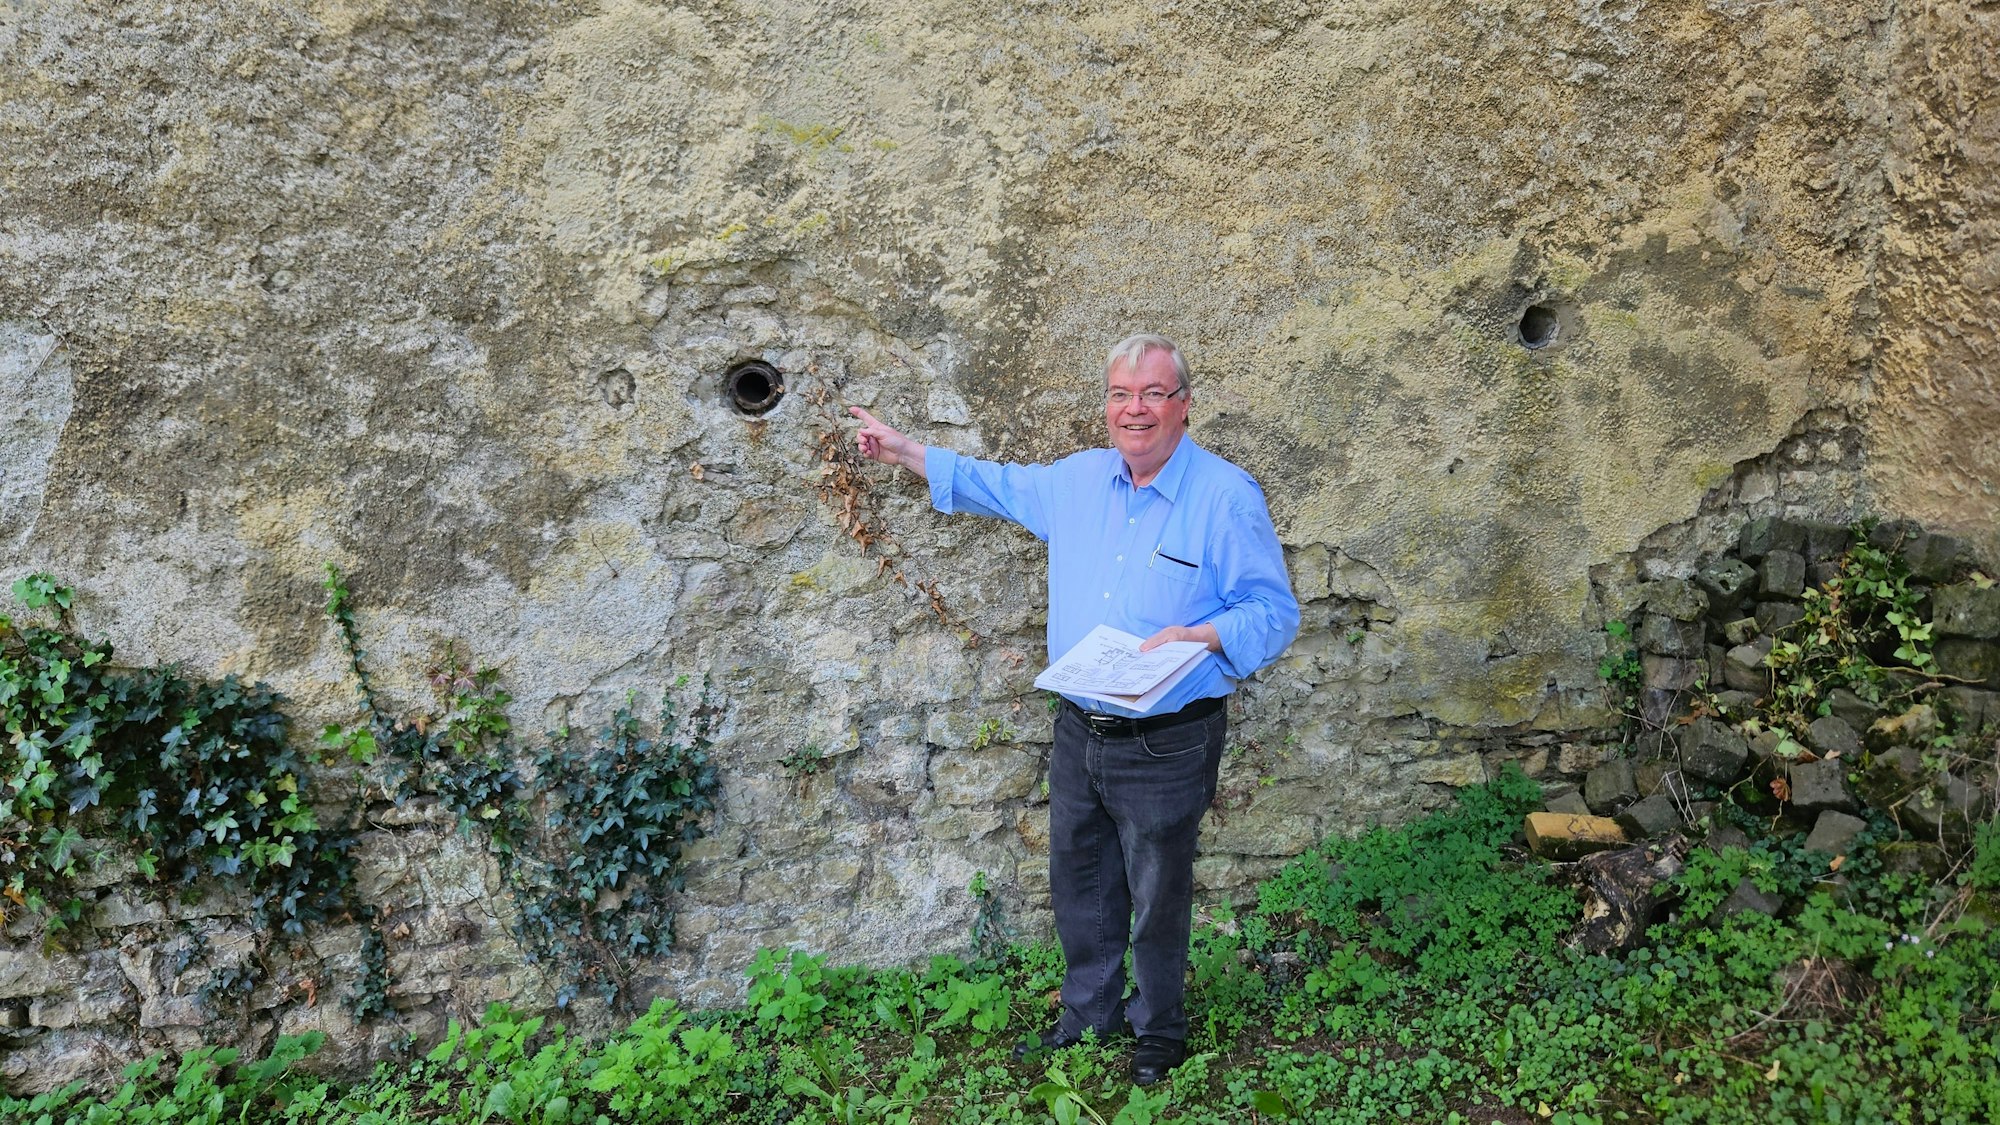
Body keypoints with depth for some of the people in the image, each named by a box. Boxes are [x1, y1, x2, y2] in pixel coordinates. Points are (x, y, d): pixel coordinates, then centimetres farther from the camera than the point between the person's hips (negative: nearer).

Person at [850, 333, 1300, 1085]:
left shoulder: (1227, 497, -15)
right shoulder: (1077, 479, 4)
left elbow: (1274, 614, -13)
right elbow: (999, 486, 22)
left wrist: (1201, 637, -30)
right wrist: (904, 452, 21)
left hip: (1166, 746, -6)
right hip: (1079, 732, 6)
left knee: (1157, 897, 11)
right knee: (1078, 886, 20)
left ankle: (1158, 1029, 35)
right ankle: (1089, 1014, 41)